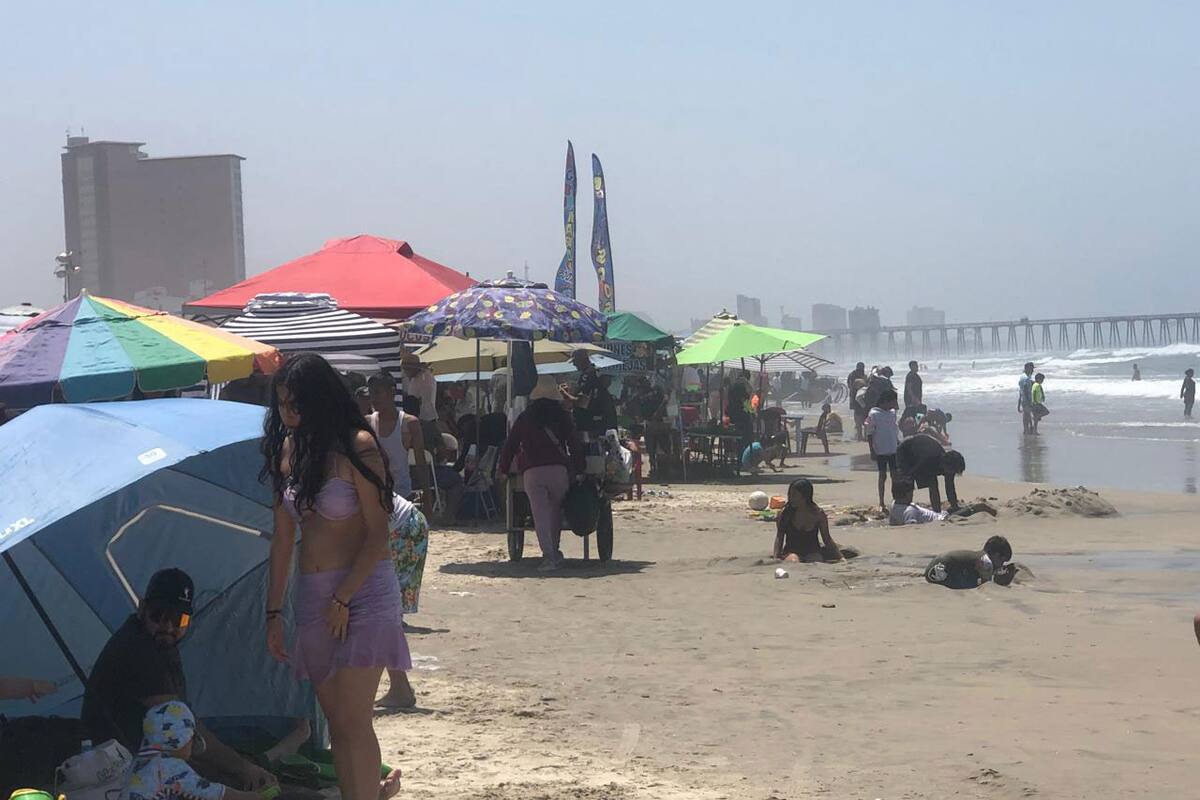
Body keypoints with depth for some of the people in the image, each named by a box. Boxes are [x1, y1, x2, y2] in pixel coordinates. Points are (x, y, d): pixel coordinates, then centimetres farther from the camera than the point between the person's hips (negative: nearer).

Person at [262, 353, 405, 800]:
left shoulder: (357, 446, -9)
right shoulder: (288, 449, 9)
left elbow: (377, 533, -10)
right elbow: (282, 538, 12)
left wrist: (343, 599, -13)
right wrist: (274, 611, 9)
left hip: (362, 590, -6)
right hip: (311, 595, 6)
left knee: (352, 722, -10)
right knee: (337, 722, 7)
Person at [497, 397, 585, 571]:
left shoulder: (524, 419, 18)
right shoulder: (561, 416, 16)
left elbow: (509, 446, 18)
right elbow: (575, 444, 11)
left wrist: (503, 470, 27)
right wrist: (579, 469, 16)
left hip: (532, 472, -1)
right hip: (558, 470, 1)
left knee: (541, 515, -6)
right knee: (555, 511, 18)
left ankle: (549, 555, -18)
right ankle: (554, 552, 21)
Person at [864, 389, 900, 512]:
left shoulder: (892, 412, 7)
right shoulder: (874, 414, -11)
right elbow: (869, 434, -9)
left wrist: (899, 444, 17)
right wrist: (872, 451, -11)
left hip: (893, 450, 5)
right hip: (881, 451, -5)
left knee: (895, 475, 6)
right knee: (882, 476, 2)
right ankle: (881, 503, 11)